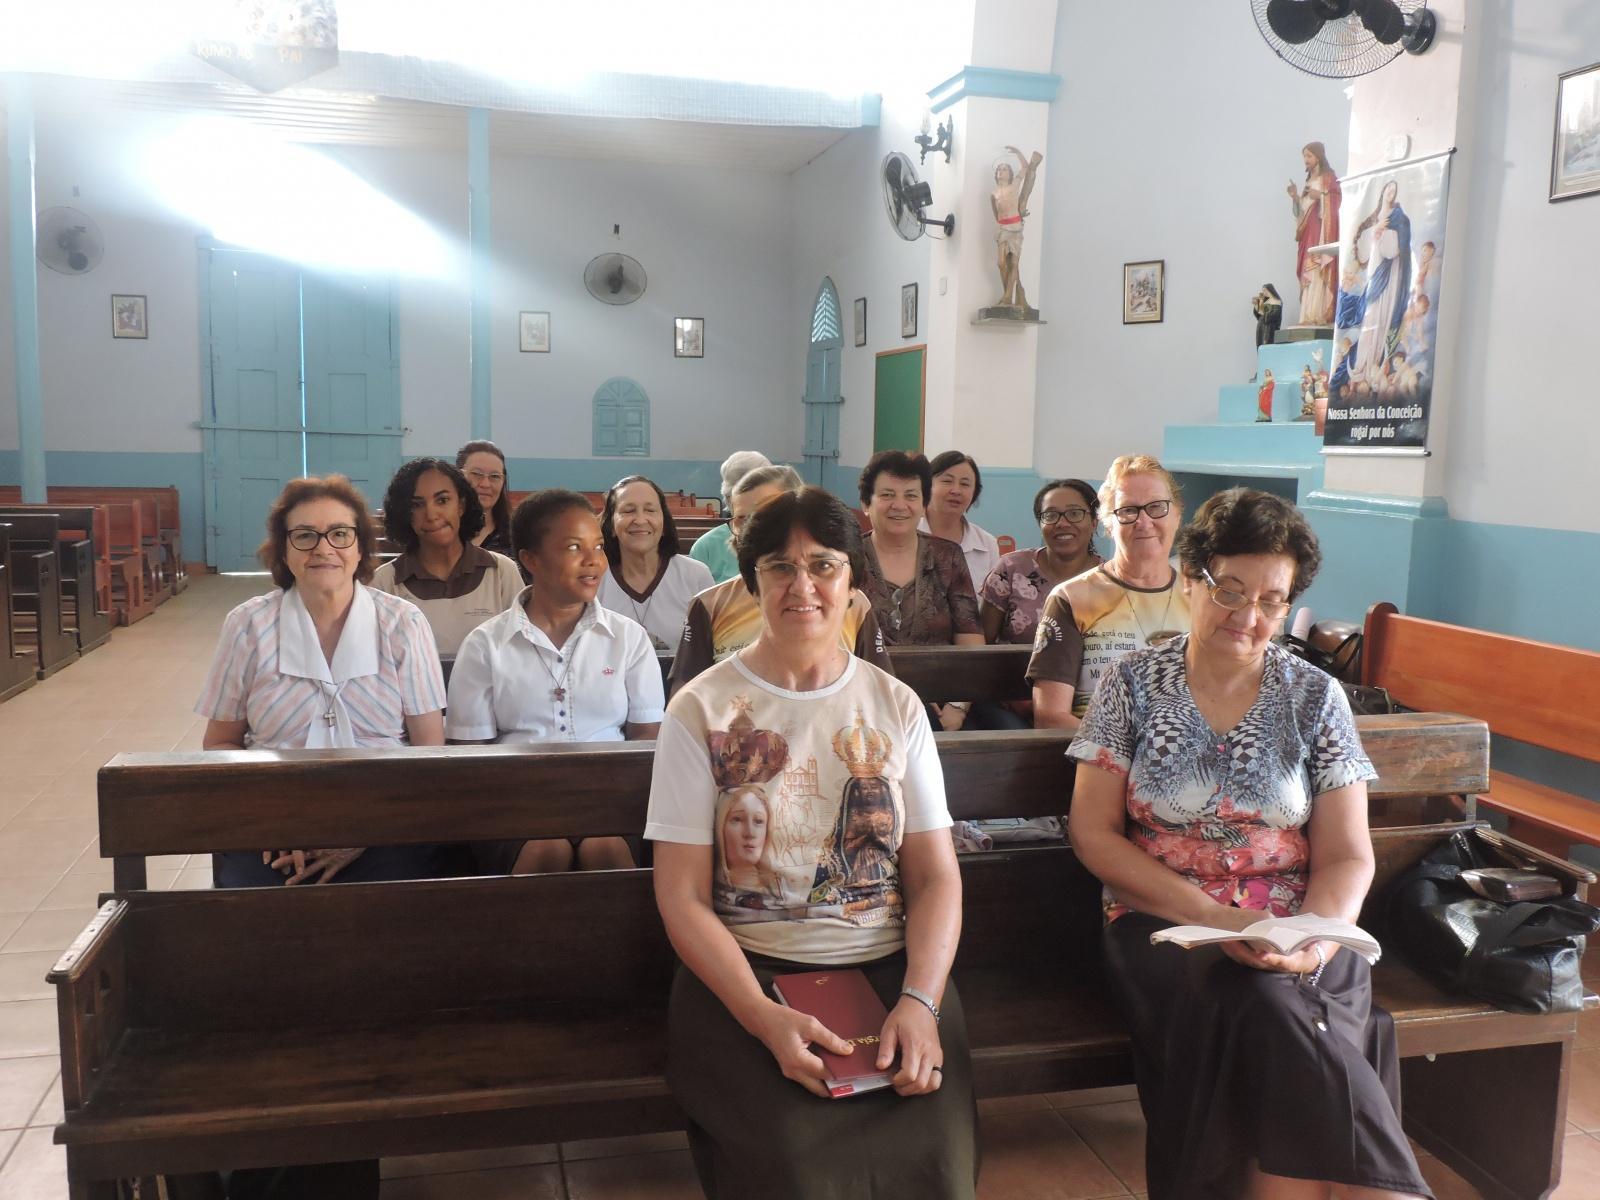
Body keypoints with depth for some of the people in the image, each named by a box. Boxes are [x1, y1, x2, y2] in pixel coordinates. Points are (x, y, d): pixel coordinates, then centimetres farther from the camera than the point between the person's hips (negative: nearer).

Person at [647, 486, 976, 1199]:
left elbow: (936, 877, 5)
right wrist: (766, 1019, -18)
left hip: (889, 968, 2)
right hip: (744, 975, -2)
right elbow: (682, 898, -4)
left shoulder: (895, 706, 8)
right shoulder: (702, 710, 0)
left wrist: (920, 1002, -13)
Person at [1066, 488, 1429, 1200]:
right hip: (1166, 926, -1)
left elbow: (1346, 856, 5)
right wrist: (1211, 915, -12)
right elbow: (1093, 833, 0)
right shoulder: (1133, 684, 3)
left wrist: (1311, 941, -16)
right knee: (1271, 1010, -31)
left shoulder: (1316, 699, 6)